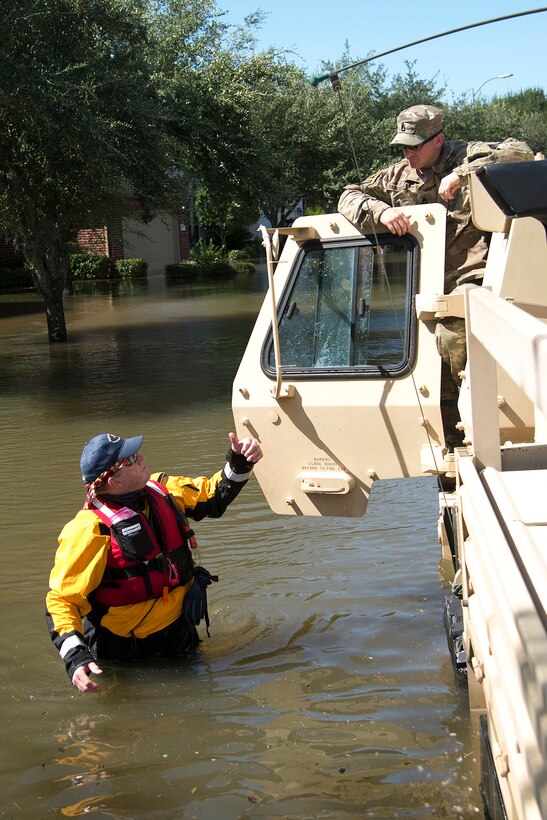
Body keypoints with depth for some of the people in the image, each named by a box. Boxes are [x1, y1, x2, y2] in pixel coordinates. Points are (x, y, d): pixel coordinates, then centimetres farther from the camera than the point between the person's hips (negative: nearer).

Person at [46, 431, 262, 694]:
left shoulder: (161, 490, -4)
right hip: (126, 651, -6)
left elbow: (212, 497, 13)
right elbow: (61, 599, -23)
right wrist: (75, 656, -36)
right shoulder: (91, 530, -24)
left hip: (180, 633, 6)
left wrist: (240, 465, -3)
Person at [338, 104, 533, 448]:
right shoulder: (396, 176, 13)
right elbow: (349, 197, 11)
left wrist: (462, 174, -22)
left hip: (472, 277, -6)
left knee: (450, 336, -31)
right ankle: (452, 448, 18)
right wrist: (381, 211, -10)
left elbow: (521, 152, -14)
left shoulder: (463, 156, -1)